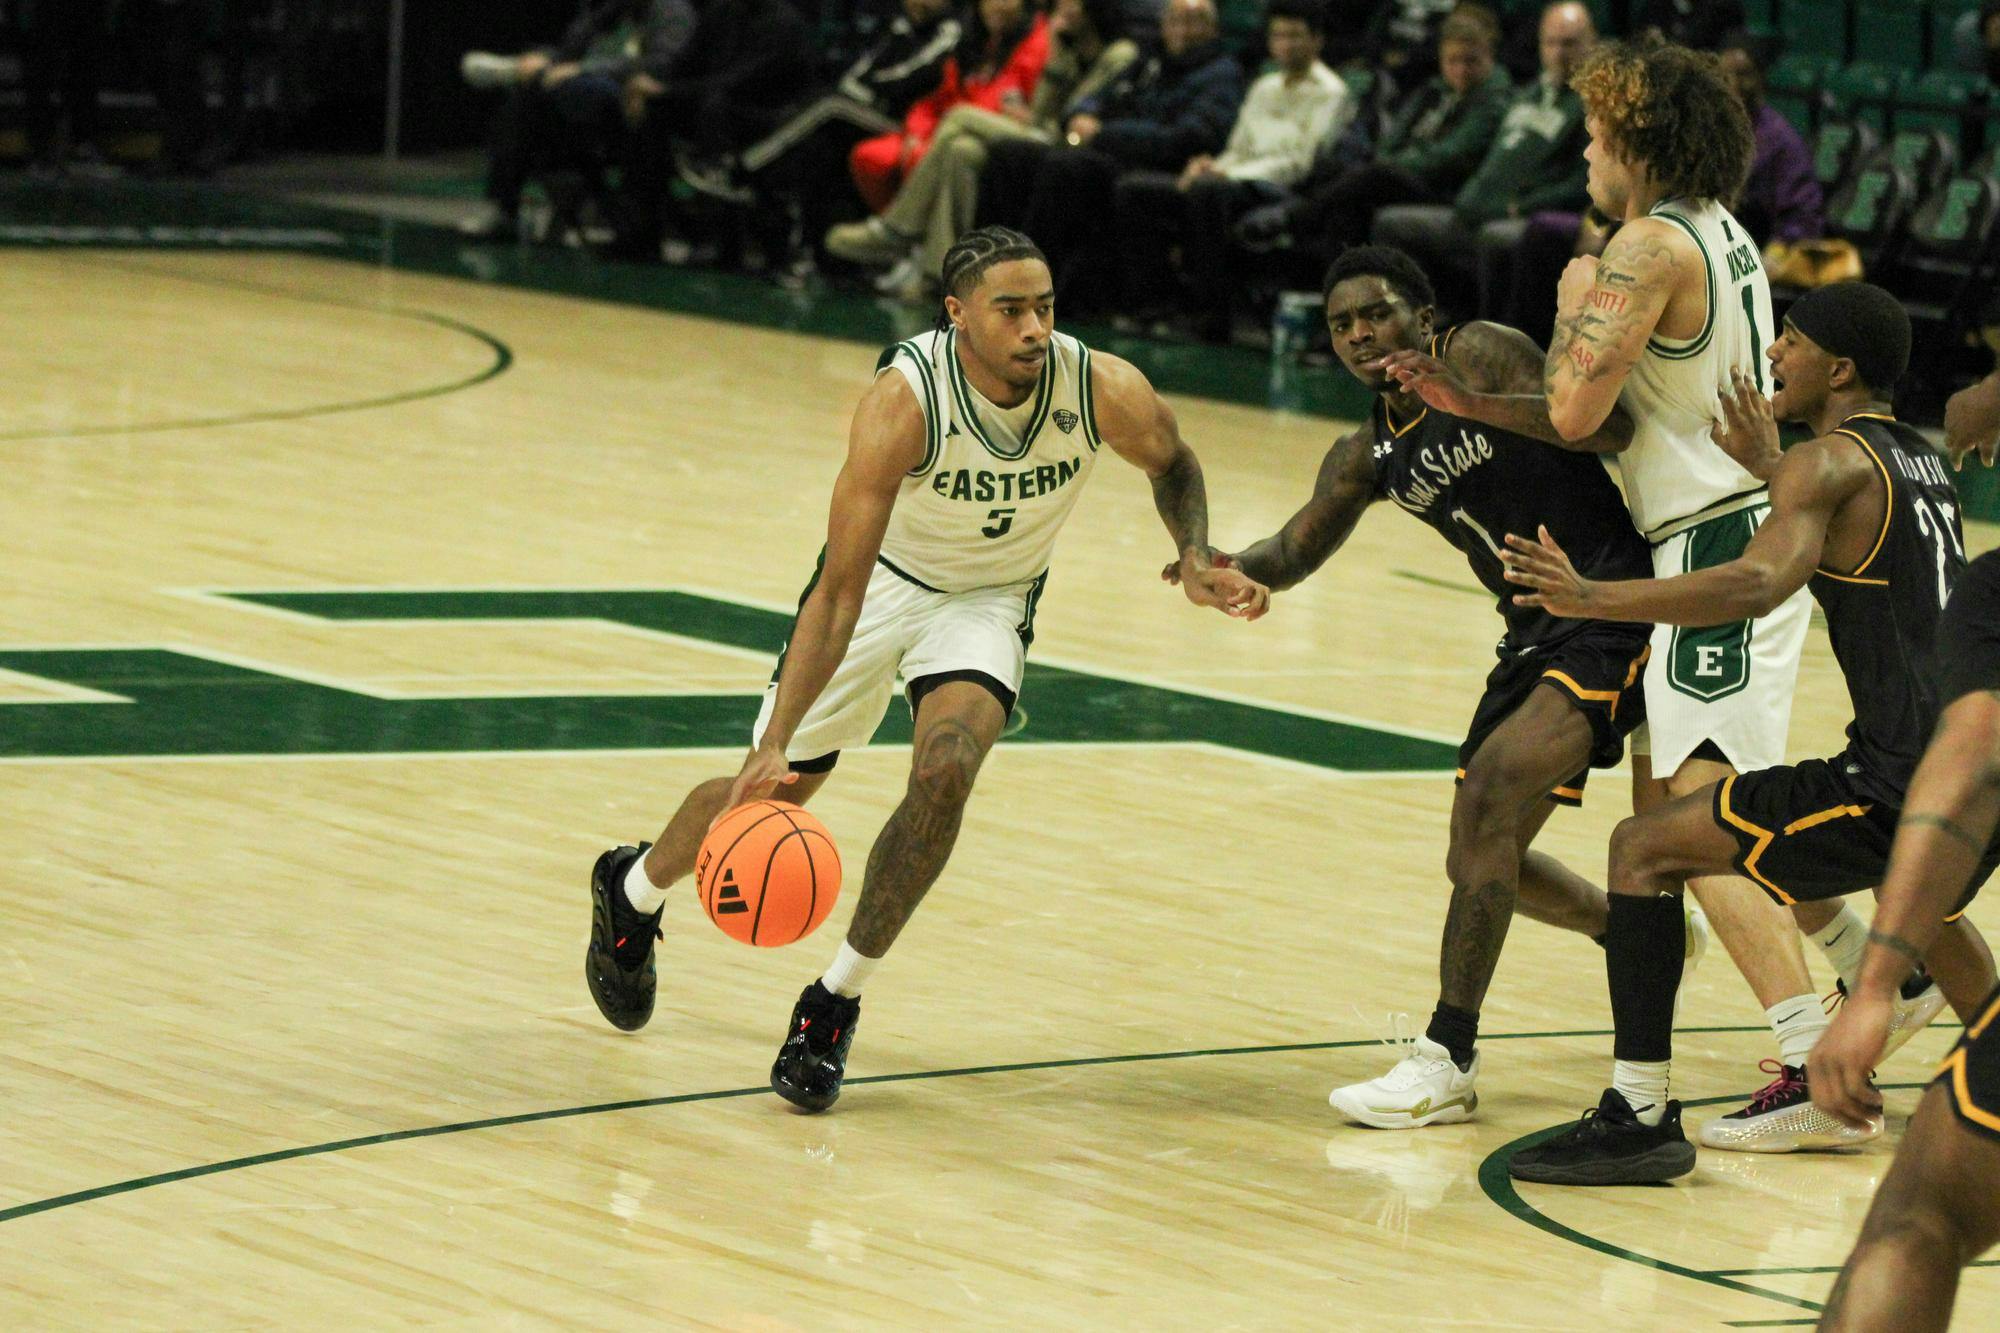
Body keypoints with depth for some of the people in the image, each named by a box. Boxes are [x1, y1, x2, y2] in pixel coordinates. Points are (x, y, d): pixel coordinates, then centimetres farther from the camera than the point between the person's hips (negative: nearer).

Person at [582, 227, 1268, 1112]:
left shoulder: (1106, 392, -27)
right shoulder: (905, 400, -36)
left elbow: (1172, 465, 1)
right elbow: (839, 592, -36)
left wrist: (1195, 560, -19)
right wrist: (773, 748, -43)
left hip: (990, 601, 1)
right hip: (883, 577, -1)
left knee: (945, 771, -25)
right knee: (772, 793, 8)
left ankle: (836, 1002, -8)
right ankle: (632, 891, 42)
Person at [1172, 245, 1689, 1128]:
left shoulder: (1481, 355, -11)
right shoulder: (1369, 457, 10)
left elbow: (1611, 427, -23)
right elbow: (1293, 554, 16)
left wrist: (1476, 404, -34)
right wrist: (1225, 567, -7)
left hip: (1619, 607, -9)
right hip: (1536, 634, 9)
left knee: (1493, 785, -23)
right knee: (1480, 863, 9)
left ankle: (1446, 1061, -17)